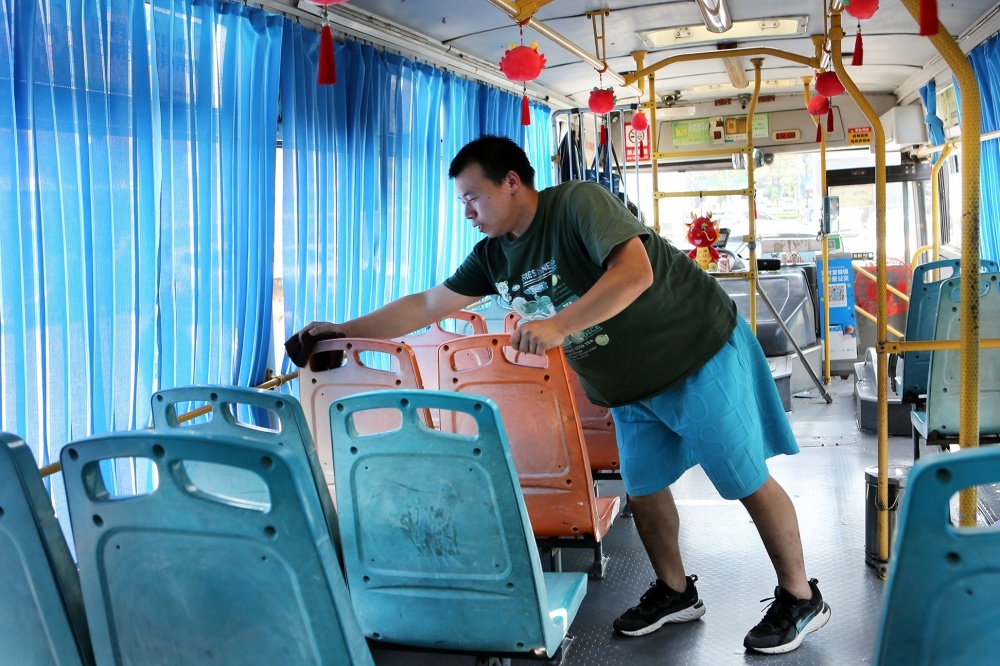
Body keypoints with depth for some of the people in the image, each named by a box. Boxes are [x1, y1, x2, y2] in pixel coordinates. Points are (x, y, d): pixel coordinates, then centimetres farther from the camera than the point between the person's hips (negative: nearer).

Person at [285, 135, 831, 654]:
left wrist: (559, 325, -39)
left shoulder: (579, 203, -22)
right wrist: (342, 331, 3)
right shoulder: (494, 255, 1)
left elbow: (635, 273, -34)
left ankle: (801, 599, 20)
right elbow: (427, 305, 5)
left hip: (700, 358, -7)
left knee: (748, 482, 2)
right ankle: (675, 593, 35)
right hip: (631, 387, 8)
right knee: (642, 490, 12)